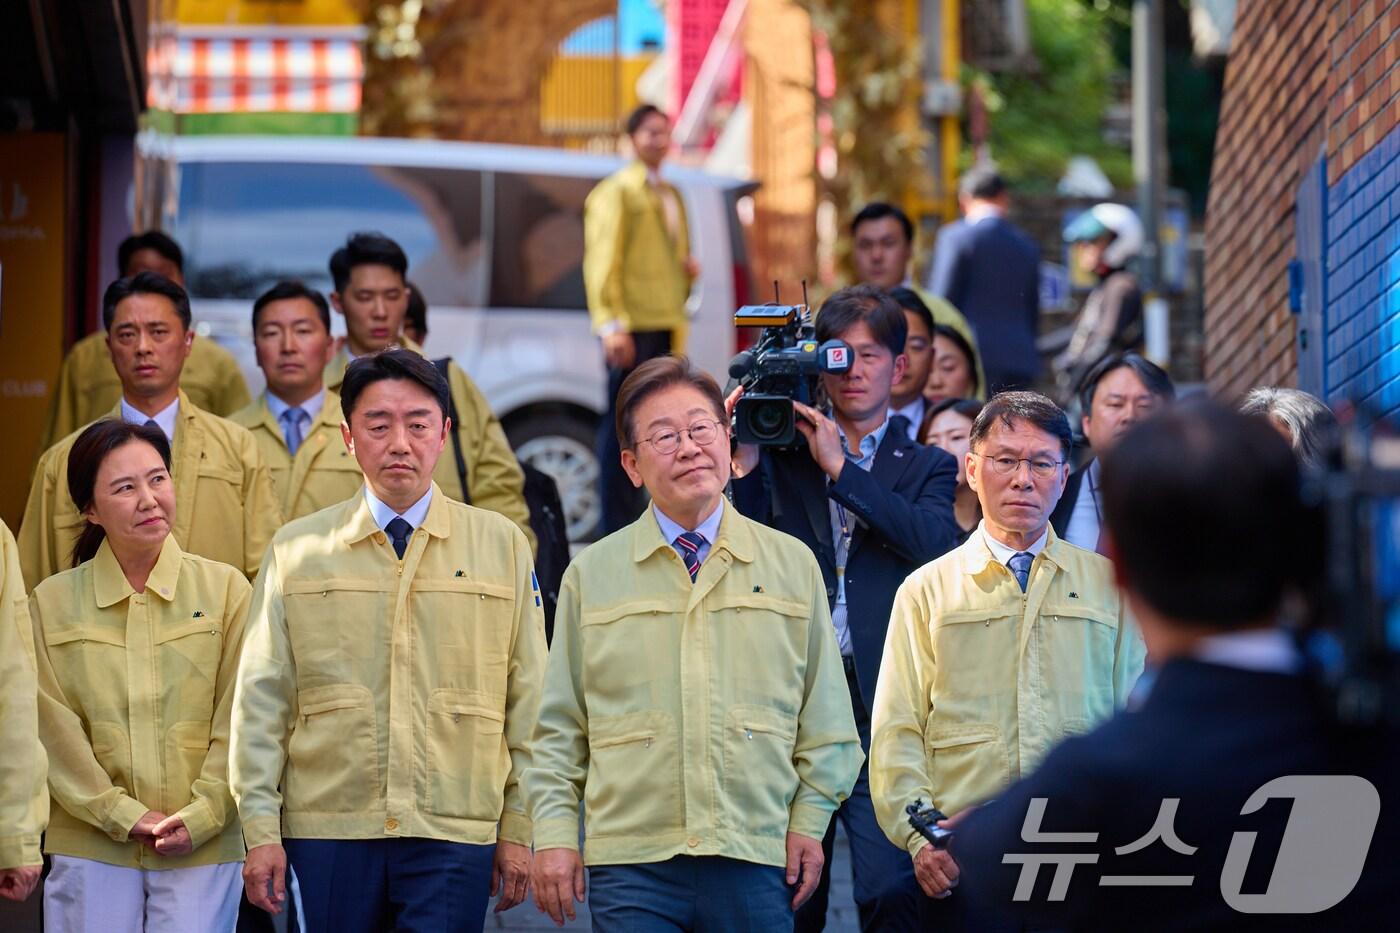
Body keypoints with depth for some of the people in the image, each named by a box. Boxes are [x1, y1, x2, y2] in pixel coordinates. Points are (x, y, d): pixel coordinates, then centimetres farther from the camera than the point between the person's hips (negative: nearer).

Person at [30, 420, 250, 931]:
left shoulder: (225, 590, 4)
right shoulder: (51, 603, 4)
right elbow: (55, 732, 0)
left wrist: (202, 816, -8)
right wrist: (123, 816, -8)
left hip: (201, 849, 0)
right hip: (90, 850, 0)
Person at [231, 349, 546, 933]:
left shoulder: (502, 545, 8)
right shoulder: (297, 552, 8)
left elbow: (528, 702, 8)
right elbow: (261, 701, 6)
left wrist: (519, 827, 5)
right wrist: (261, 830, -1)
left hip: (454, 839, 0)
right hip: (326, 834, 0)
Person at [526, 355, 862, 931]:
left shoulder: (793, 566, 10)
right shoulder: (590, 575, 9)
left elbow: (825, 721, 11)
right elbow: (558, 728, 9)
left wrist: (809, 820, 2)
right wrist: (554, 834, 0)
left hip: (757, 862, 1)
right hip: (631, 867, 0)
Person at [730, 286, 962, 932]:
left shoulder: (926, 468, 12)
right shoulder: (784, 456, 14)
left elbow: (935, 540, -9)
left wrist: (841, 466, -10)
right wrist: (744, 457, -10)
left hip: (881, 703, -1)